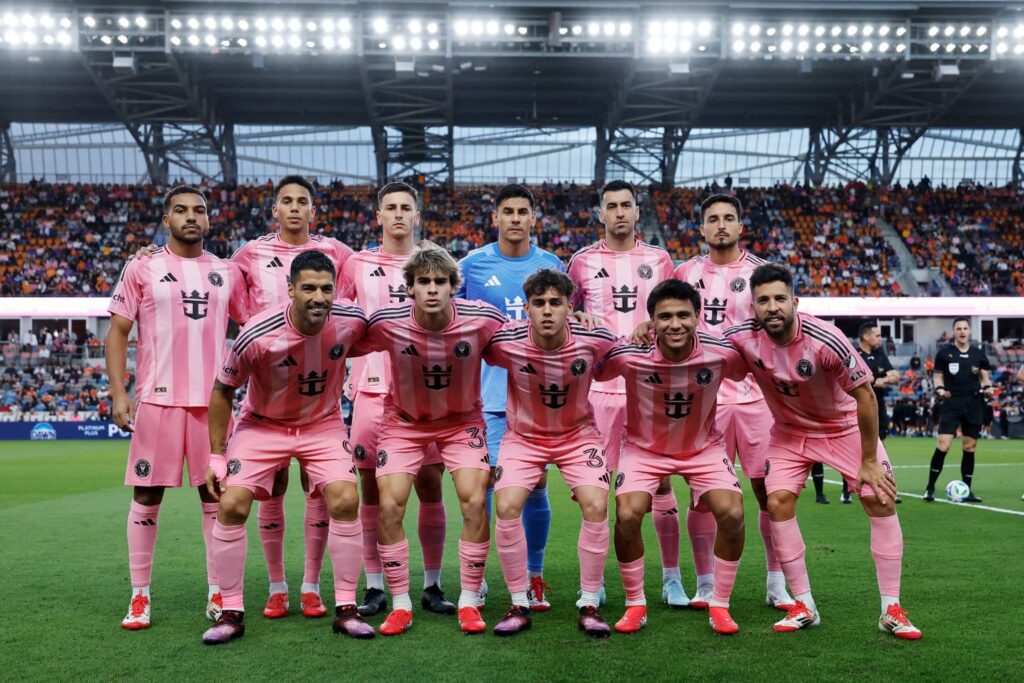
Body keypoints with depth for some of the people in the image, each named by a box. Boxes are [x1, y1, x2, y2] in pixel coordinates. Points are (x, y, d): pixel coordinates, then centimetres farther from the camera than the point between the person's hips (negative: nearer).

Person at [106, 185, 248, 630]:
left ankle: (218, 594, 13)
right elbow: (117, 333, 3)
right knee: (147, 496, 2)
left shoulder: (227, 273, 11)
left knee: (217, 495, 4)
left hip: (213, 401, 2)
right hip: (158, 399, -2)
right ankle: (140, 596, 13)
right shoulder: (141, 270, 4)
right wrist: (118, 393, -7)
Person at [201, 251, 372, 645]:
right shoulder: (257, 336, -27)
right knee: (231, 505, -14)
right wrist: (216, 455, -9)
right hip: (263, 424, -1)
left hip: (323, 424, 1)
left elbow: (370, 342, 8)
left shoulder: (350, 322, -21)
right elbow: (223, 390, -11)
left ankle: (346, 609, -1)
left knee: (346, 501, -16)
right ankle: (232, 613, 3)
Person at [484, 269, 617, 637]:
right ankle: (519, 606, 0)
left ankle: (589, 606, 0)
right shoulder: (506, 342, -24)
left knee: (596, 507, -18)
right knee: (506, 507, -18)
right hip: (523, 436, 0)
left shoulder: (594, 340, -22)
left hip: (578, 433, 0)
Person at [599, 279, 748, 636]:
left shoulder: (722, 352, -23)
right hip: (644, 447, -1)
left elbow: (755, 372, -1)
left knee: (732, 513, -18)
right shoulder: (629, 355, -27)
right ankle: (635, 604, 4)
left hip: (704, 447, 1)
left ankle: (720, 605, 4)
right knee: (627, 515, -21)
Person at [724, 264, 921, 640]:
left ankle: (891, 610, 0)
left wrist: (869, 461, -17)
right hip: (789, 431, 2)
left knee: (880, 499, -11)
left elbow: (864, 395, -21)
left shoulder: (825, 340, -32)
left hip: (845, 425, -2)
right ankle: (804, 607, 1)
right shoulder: (743, 337, -24)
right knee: (778, 502, -13)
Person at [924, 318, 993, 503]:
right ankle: (930, 488, -4)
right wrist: (940, 389, -13)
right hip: (951, 403, -3)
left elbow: (985, 377, 14)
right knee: (943, 445, -13)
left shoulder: (979, 354, 9)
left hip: (974, 405, 3)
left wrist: (987, 388, -7)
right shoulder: (944, 353, 3)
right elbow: (938, 376, 6)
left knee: (969, 448, 6)